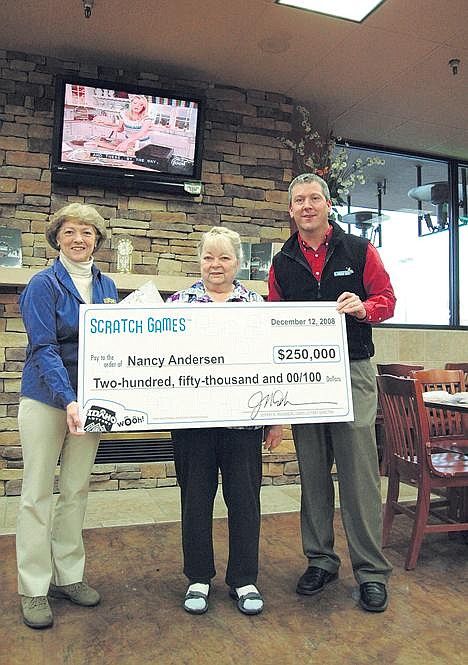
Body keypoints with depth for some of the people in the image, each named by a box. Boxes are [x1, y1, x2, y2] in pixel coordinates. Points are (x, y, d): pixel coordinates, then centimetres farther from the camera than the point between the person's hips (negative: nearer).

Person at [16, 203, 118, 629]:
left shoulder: (106, 286, 8)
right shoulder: (44, 284, -9)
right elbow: (44, 348, -17)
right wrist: (68, 401, -28)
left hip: (90, 399, 5)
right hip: (46, 398, -5)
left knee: (77, 490, 12)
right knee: (38, 493, 4)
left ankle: (68, 576, 27)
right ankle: (33, 589, 18)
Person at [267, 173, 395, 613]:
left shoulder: (359, 250, 4)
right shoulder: (282, 263, 11)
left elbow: (386, 299, 5)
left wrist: (363, 308, -17)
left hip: (352, 370, -2)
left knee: (359, 471, -2)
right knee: (312, 473, 10)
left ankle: (371, 570, 13)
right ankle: (320, 559, 25)